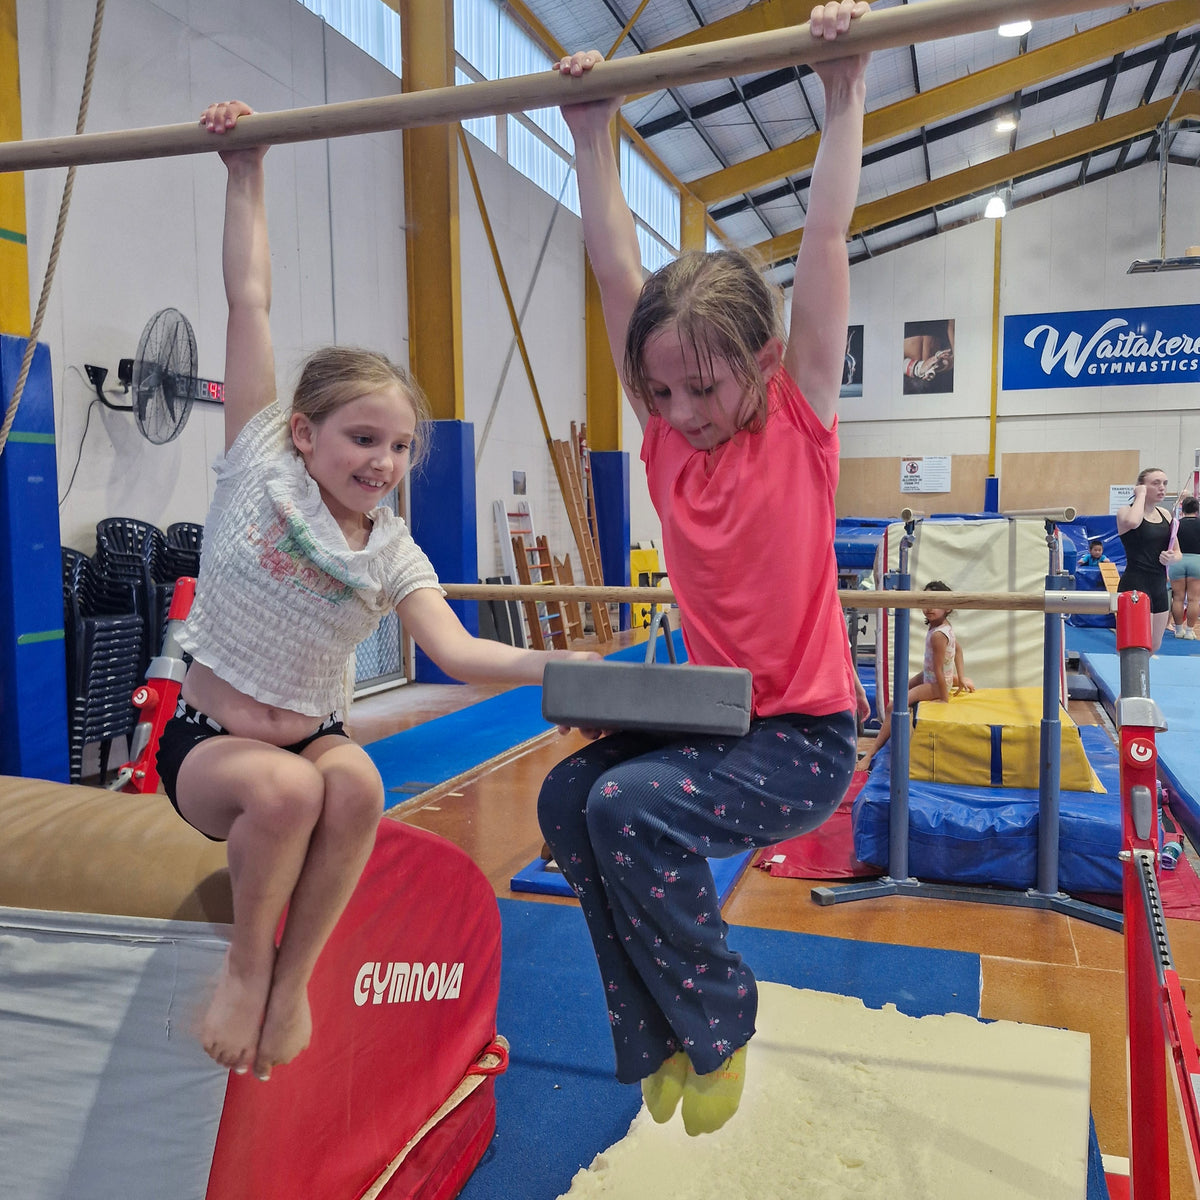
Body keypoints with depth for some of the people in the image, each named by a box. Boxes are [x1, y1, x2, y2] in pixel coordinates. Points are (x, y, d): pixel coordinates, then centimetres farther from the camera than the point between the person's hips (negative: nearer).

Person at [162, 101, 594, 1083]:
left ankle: (291, 981, -11)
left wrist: (554, 665, -32)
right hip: (209, 741, -2)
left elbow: (455, 649, -16)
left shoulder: (391, 552, -3)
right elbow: (249, 302, -9)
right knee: (286, 786, -34)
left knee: (356, 781, -31)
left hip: (313, 736, 3)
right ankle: (246, 967, -7)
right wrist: (246, 175, -7)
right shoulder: (261, 467, -9)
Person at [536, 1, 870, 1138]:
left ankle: (718, 1024, 0)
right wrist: (592, 138, 0)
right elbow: (620, 276, -1)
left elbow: (824, 244, -11)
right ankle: (657, 1040, 4)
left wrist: (844, 94, -7)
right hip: (707, 712, 6)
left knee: (634, 805, -26)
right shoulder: (666, 439, 2)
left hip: (803, 736, -5)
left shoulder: (799, 426, -8)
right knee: (568, 794, -14)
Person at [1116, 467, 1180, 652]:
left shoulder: (1165, 514, 13)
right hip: (1135, 586, -7)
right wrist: (1141, 495, -17)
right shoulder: (1126, 511, -7)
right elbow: (1132, 522, -34)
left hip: (1159, 587, 8)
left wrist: (1172, 558, -4)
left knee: (1154, 647, 13)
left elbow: (1177, 552, 20)